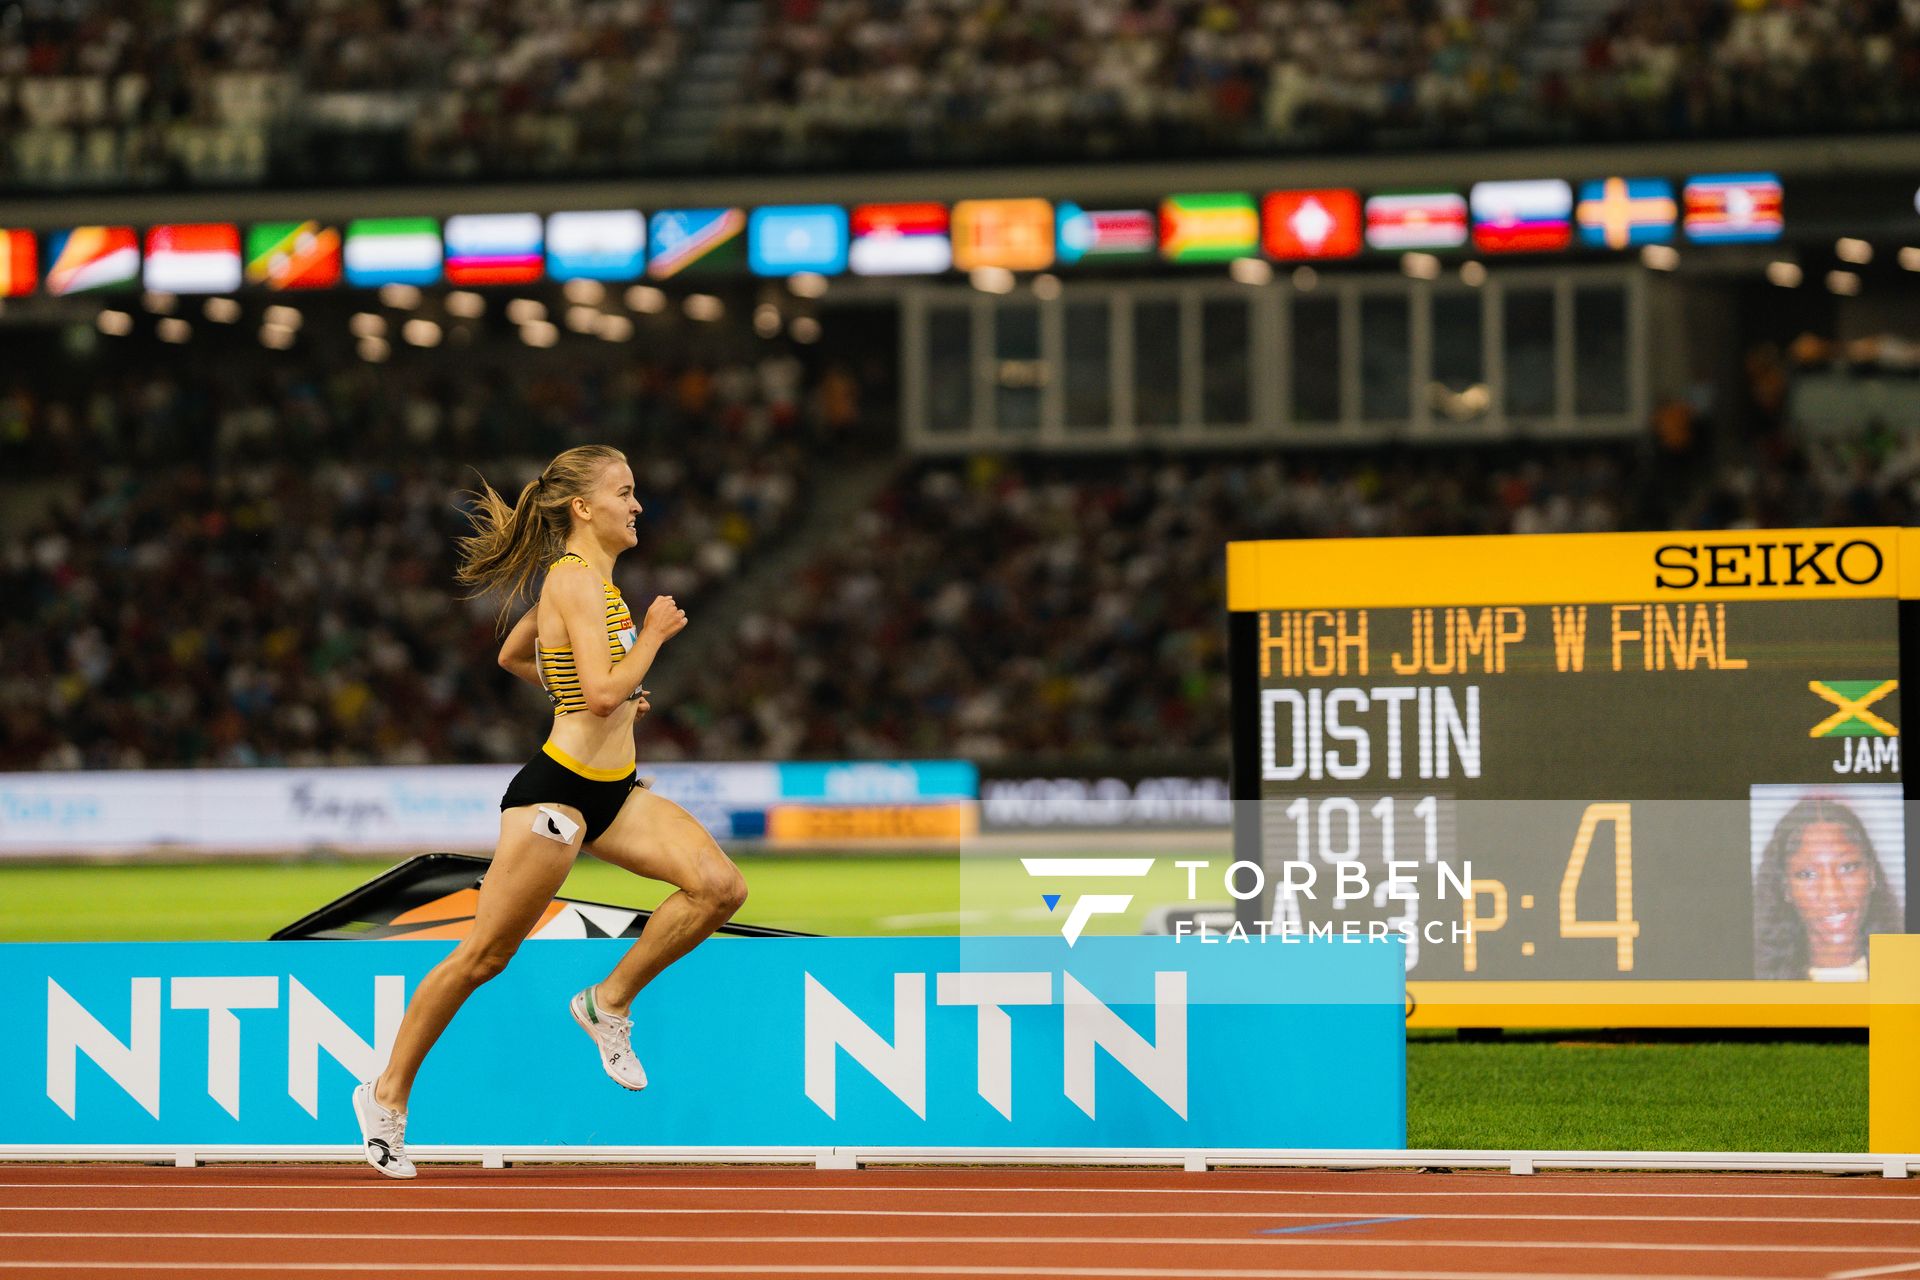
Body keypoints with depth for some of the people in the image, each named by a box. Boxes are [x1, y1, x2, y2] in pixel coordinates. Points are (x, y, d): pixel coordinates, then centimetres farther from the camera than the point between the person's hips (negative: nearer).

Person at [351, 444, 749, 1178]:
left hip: (610, 792, 9)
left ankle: (609, 1005, 6)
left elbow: (512, 656, 25)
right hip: (558, 792, -9)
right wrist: (654, 632, -13)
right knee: (484, 957, -1)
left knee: (720, 886, -9)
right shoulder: (579, 581, -17)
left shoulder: (583, 579, 12)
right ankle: (388, 1096, 13)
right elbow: (603, 692, -27)